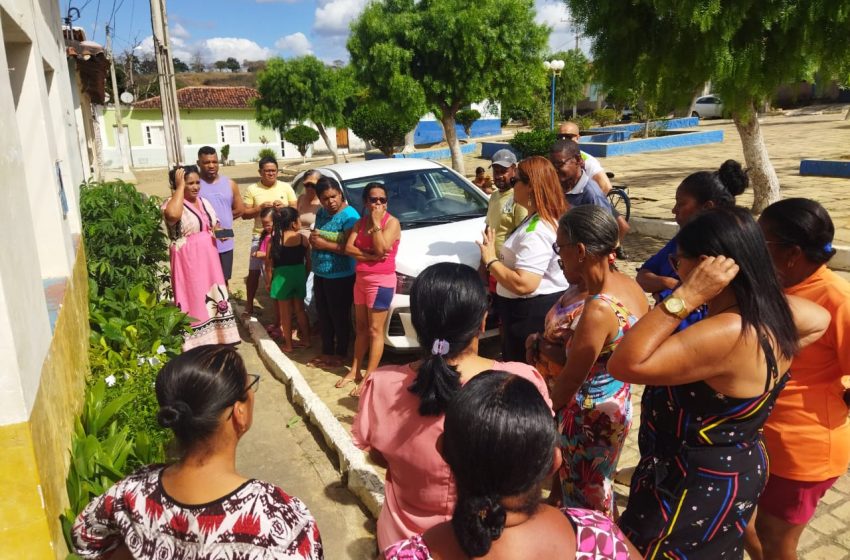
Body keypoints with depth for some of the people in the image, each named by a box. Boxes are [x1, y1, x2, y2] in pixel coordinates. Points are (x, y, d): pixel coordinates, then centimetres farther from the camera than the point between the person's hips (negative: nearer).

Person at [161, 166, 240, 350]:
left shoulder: (204, 202, 11)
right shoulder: (171, 204, -11)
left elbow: (214, 225, 23)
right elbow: (173, 215, -36)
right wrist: (180, 187, -24)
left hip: (208, 258, 7)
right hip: (188, 261, -7)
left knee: (213, 297, 13)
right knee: (193, 300, -3)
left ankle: (216, 338, 26)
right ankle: (197, 344, 6)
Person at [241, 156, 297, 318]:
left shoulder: (286, 187, 4)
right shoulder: (252, 190, 1)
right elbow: (244, 214, 0)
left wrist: (284, 207, -14)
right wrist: (260, 208, -16)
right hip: (260, 237, 0)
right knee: (254, 271, 4)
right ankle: (249, 305, 20)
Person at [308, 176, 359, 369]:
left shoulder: (349, 216, -15)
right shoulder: (321, 212, 9)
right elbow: (315, 239, 13)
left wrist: (324, 244, -18)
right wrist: (314, 238, -10)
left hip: (341, 276, -8)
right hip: (320, 273, 8)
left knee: (340, 317, 4)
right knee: (324, 316, 17)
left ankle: (340, 354, 18)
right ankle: (327, 351, 31)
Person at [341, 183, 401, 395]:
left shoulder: (392, 222, -9)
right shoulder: (360, 222, 10)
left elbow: (381, 248, -22)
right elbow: (348, 248, -2)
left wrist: (376, 222, -18)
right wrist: (370, 256, -17)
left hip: (381, 281, -7)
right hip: (361, 279, 7)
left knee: (375, 331, -2)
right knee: (361, 328, 16)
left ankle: (369, 378, 3)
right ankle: (354, 371, 26)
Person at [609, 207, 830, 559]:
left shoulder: (728, 334, -35)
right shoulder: (774, 308, -7)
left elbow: (624, 365, -36)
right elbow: (820, 319, 18)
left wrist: (685, 297, -36)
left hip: (696, 487, -9)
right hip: (734, 469, 9)